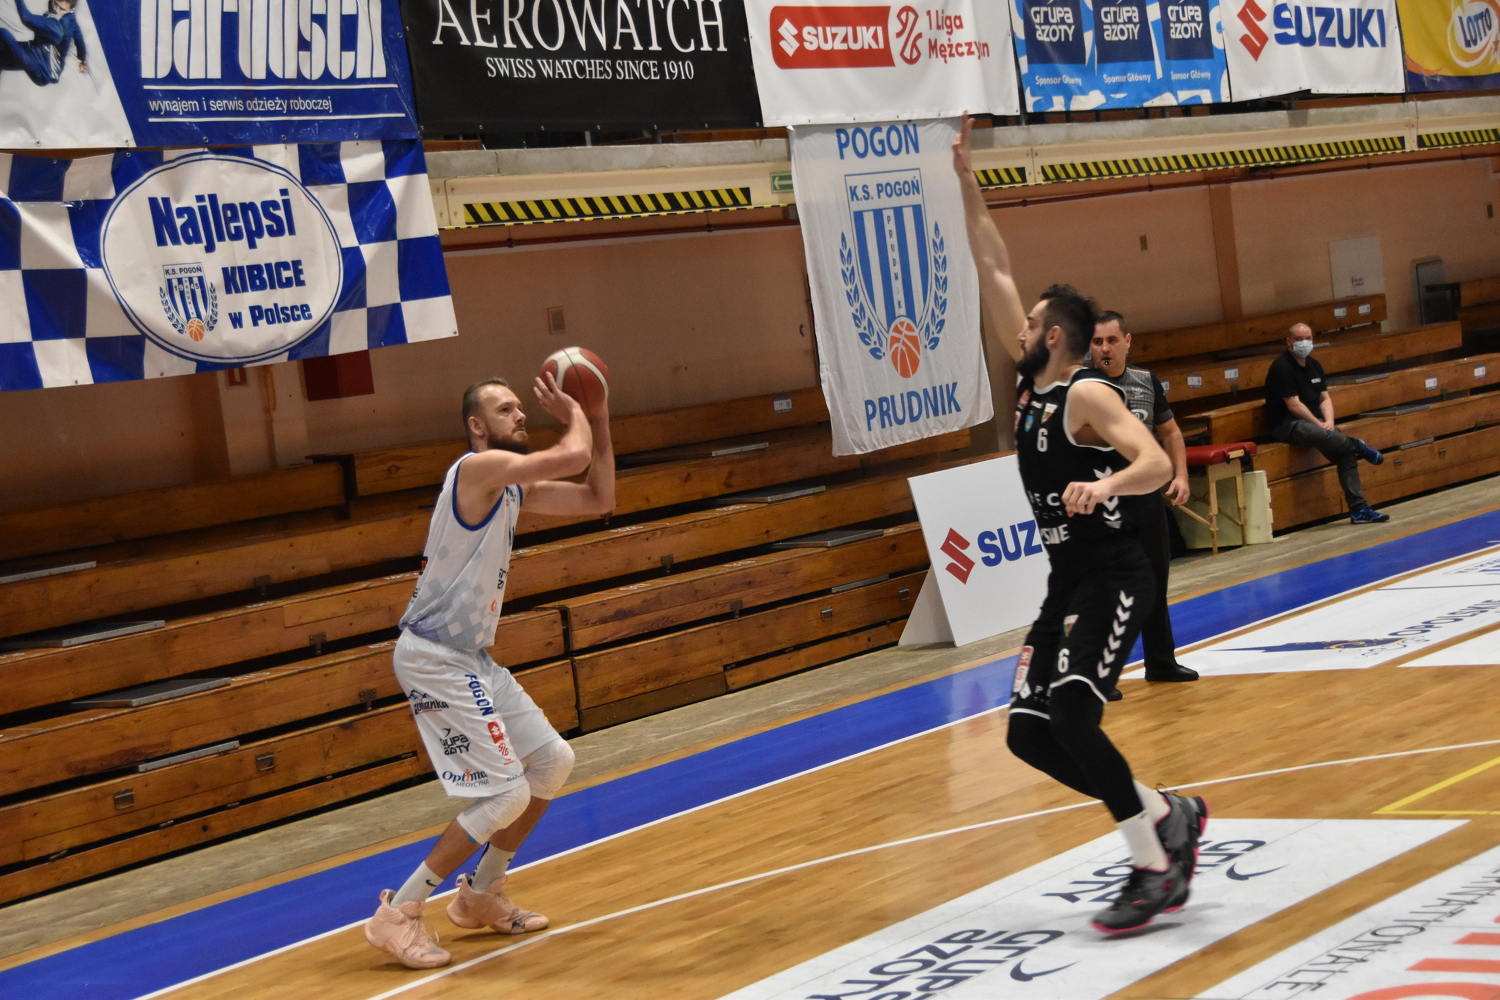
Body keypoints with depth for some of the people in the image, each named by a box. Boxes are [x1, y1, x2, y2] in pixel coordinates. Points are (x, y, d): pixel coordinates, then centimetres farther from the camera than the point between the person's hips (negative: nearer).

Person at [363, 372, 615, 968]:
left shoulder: (514, 487, 13)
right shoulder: (478, 467, -16)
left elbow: (599, 499, 16)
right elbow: (573, 456, -26)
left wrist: (598, 420, 9)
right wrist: (574, 414, -5)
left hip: (471, 656, 10)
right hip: (434, 657, -10)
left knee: (553, 762, 15)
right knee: (505, 794, -13)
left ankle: (481, 895, 26)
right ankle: (397, 915, -6)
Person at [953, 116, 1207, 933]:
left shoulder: (1089, 394, -13)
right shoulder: (1031, 379, 10)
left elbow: (1158, 462, -26)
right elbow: (995, 274, 14)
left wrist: (1106, 484, -45)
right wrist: (967, 186, 13)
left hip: (1112, 578, -9)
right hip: (1066, 581, 9)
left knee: (1072, 718, -22)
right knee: (1029, 734, 4)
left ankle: (1157, 868, -10)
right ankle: (1170, 818, 16)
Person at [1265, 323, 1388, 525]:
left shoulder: (1313, 365, 13)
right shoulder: (1282, 368, -12)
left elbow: (1325, 398, 12)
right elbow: (1293, 405, -17)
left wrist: (1329, 421, -8)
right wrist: (1320, 425, -17)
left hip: (1314, 421, 8)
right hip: (1286, 425, -8)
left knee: (1346, 453, -12)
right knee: (1319, 435, -39)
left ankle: (1359, 509, -13)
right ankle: (1358, 447, -14)